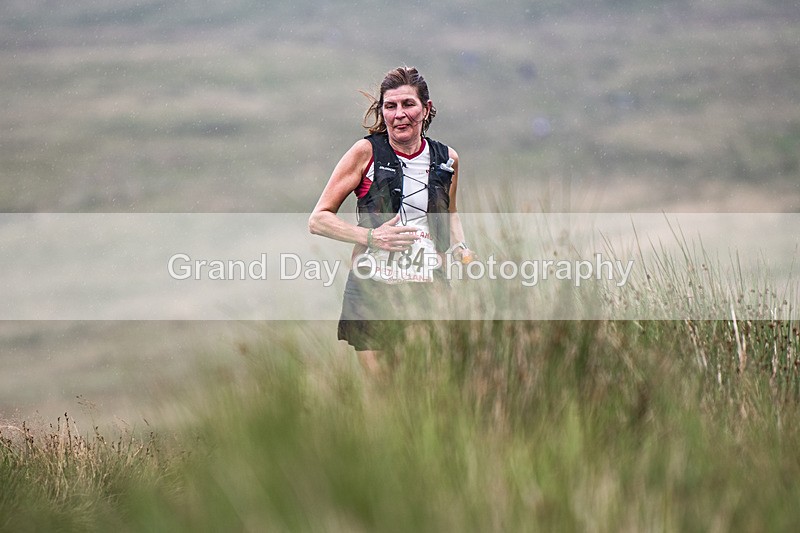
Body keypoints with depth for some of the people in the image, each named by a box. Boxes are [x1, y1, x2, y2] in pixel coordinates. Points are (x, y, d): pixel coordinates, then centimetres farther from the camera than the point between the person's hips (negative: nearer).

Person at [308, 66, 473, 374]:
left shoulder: (447, 159, 9)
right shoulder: (367, 152, -2)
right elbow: (318, 219, -1)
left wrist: (460, 248, 9)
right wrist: (372, 237, -14)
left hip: (429, 290, 3)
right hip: (372, 290, -3)